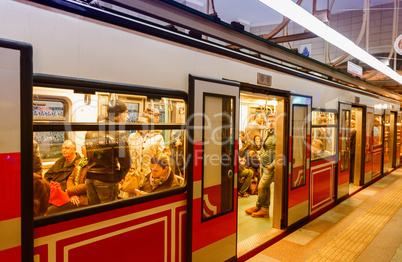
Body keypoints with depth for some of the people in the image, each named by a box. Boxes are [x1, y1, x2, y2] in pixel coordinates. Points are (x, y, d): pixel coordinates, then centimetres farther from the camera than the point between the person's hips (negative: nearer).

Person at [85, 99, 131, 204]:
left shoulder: (90, 130, 7)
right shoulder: (119, 133, -14)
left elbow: (89, 155, 10)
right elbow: (126, 162, -16)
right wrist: (119, 178, 0)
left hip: (90, 177, 6)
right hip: (107, 180, -6)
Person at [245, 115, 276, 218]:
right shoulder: (266, 133, 10)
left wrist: (272, 166, -18)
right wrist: (260, 156, 14)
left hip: (271, 166, -8)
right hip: (264, 164, 8)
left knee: (261, 186, -3)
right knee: (266, 187, 12)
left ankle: (257, 207, 17)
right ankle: (265, 210, 20)